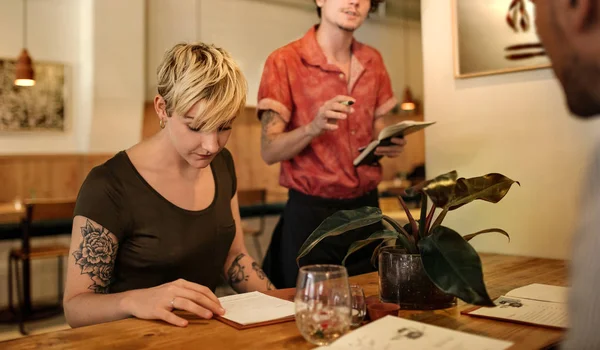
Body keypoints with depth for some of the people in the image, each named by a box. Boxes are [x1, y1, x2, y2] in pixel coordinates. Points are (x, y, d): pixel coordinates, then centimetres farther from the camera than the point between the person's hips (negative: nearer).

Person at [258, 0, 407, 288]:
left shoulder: (373, 62, 7)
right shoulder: (285, 61, -10)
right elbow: (269, 151, -13)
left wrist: (390, 144, -7)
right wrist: (314, 127, -30)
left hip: (366, 208, 5)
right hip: (310, 212, -5)